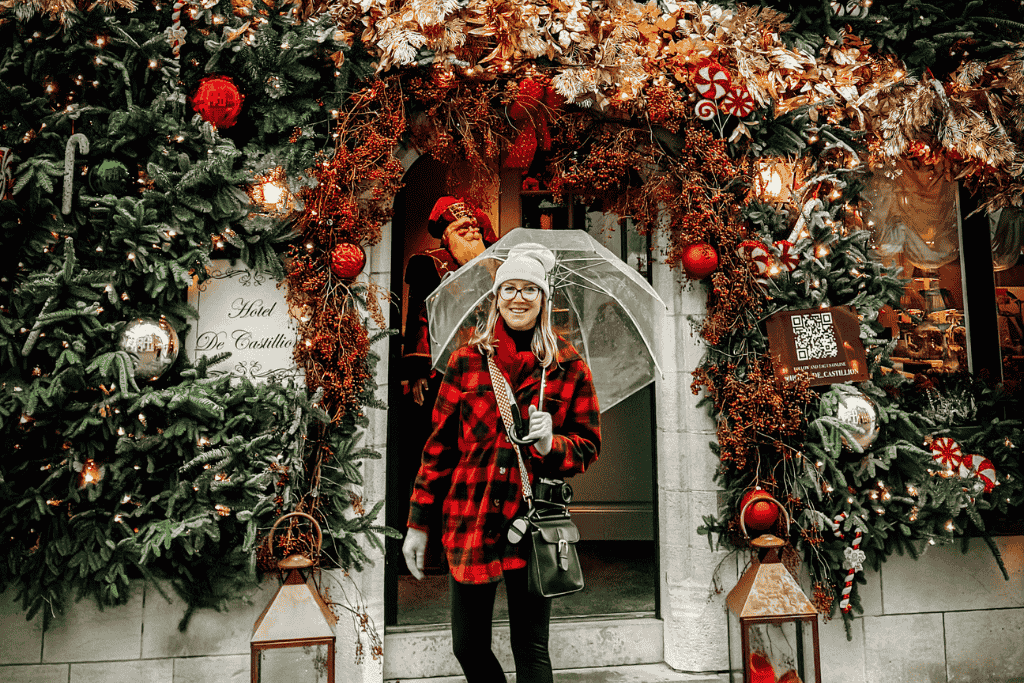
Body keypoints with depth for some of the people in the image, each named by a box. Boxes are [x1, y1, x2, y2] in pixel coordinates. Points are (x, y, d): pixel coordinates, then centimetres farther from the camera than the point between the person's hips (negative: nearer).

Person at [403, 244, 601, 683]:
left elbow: (588, 445, 6)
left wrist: (550, 445, -16)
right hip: (469, 520, 2)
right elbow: (439, 444, 7)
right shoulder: (466, 361, 4)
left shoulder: (568, 367, 1)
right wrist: (418, 523, 6)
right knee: (467, 647, 12)